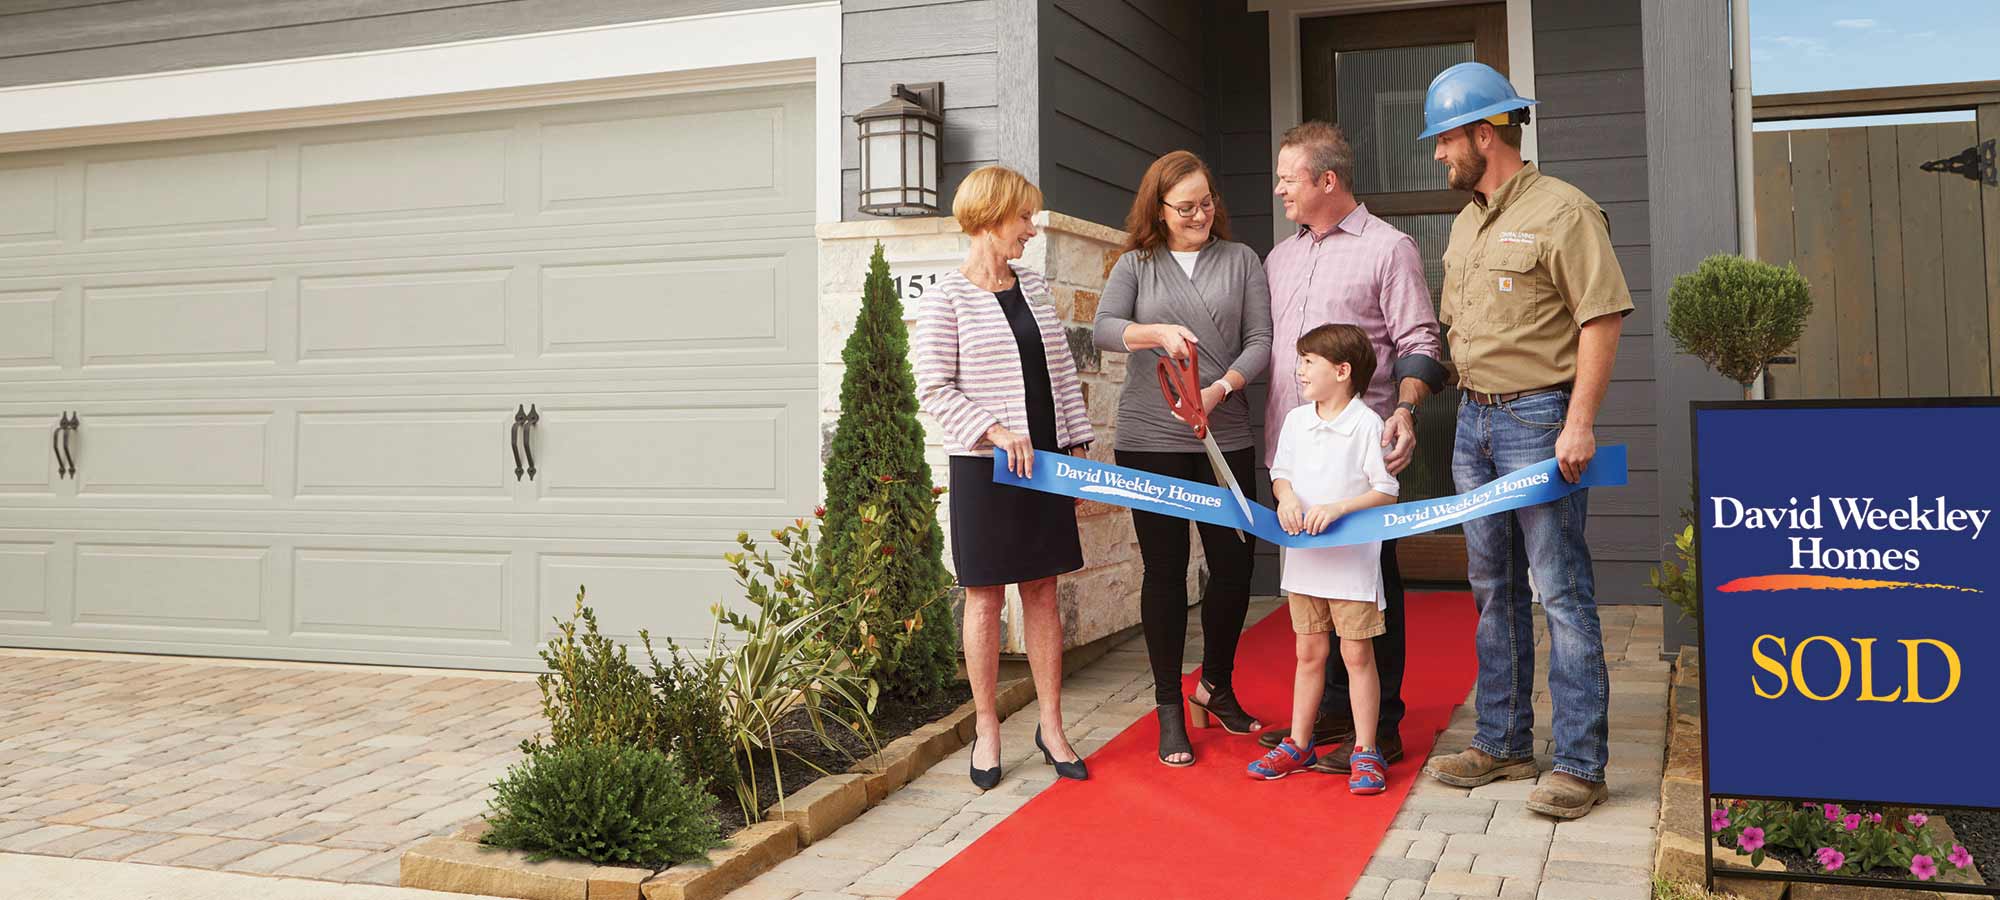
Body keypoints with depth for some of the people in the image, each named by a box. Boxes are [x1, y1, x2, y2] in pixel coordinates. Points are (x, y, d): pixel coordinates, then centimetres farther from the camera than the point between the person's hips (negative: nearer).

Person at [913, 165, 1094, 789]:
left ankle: (1051, 728, 18)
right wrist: (996, 432, -19)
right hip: (983, 468, -5)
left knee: (1042, 591, 9)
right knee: (985, 596, 3)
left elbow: (1063, 373, 14)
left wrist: (1077, 443, 10)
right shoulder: (947, 296, -7)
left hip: (1045, 460, 5)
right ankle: (987, 730, 16)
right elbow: (934, 389, -11)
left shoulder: (1034, 286, 11)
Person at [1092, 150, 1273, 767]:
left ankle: (1216, 686, 28)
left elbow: (1260, 340, 1)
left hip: (1226, 439, 1)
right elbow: (1104, 328, -6)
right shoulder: (1136, 264, 8)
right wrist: (1158, 333, -25)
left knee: (1234, 564, 4)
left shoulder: (1241, 261, 9)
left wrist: (1221, 388, -16)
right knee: (1164, 571, 3)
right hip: (1150, 440, -1)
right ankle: (1169, 709, 14)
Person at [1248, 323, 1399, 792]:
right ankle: (1298, 744, 23)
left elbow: (1386, 492, -12)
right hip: (1304, 558, 5)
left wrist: (1336, 508, -22)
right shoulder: (1296, 420, 7)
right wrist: (1286, 496, -7)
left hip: (1353, 560, -5)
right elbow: (1280, 472, 14)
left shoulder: (1367, 424, -11)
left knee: (1357, 655, 0)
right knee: (1309, 654, 14)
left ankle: (1365, 752, 9)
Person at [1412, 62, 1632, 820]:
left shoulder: (1561, 210, -10)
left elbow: (1602, 318, -15)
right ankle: (1503, 744, 24)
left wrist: (1580, 423, -21)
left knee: (1561, 592, -5)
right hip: (1474, 419, 9)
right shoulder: (1466, 223, 15)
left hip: (1539, 421, -8)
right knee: (1493, 591, 13)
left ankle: (1580, 764, 2)